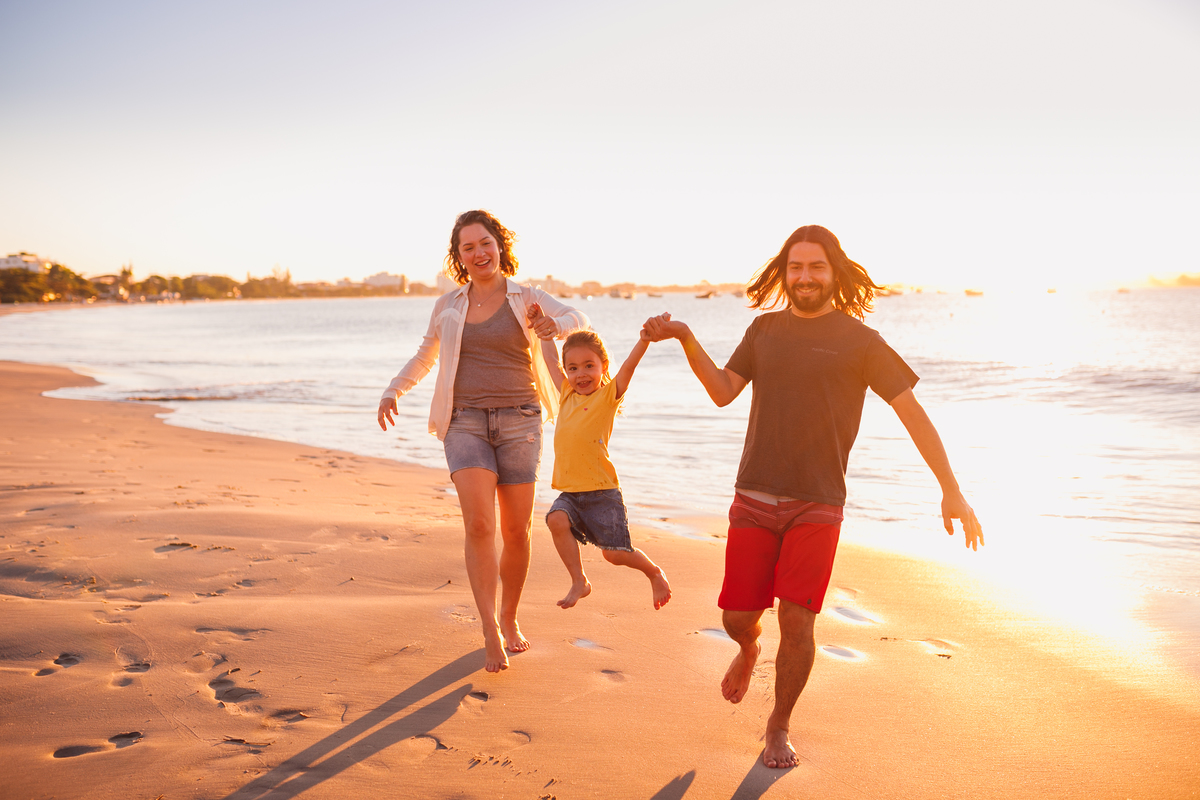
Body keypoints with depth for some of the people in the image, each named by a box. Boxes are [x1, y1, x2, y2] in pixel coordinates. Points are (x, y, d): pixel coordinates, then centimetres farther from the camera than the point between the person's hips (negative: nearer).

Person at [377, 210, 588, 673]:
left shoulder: (526, 299, 4)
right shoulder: (449, 305, 11)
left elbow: (577, 319, -14)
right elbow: (425, 356, 27)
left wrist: (556, 325, -37)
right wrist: (392, 392, 16)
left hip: (518, 422, 0)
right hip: (465, 422, 1)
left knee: (516, 532, 2)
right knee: (479, 524, -17)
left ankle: (510, 621, 24)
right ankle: (490, 633, -12)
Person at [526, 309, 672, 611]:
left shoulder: (608, 395, -3)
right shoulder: (567, 394, 12)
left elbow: (628, 367, -21)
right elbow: (551, 360, 25)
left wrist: (644, 340, -36)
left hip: (602, 490, -5)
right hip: (570, 491, 5)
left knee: (615, 553, -4)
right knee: (557, 520, -24)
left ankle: (654, 572, 27)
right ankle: (579, 582, -7)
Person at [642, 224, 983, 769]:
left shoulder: (860, 341, -1)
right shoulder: (765, 328, 11)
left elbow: (913, 413, -1)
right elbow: (723, 392, 6)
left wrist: (951, 491, -4)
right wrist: (686, 340, -8)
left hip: (817, 504, -2)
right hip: (755, 498, 3)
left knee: (796, 622, -7)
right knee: (737, 617, 2)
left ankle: (779, 728, 18)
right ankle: (749, 652, 41)